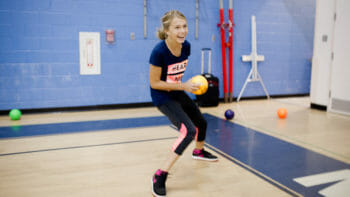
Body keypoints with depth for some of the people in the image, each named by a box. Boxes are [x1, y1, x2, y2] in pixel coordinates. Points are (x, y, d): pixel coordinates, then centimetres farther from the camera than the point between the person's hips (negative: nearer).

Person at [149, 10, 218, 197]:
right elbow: (154, 83, -22)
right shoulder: (159, 52, -29)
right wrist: (183, 86, -23)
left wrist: (184, 84, -2)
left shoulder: (186, 46, -9)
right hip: (162, 97, -8)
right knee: (189, 131, -23)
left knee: (201, 122, 22)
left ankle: (199, 151, 56)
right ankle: (160, 176, -15)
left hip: (177, 92, 8)